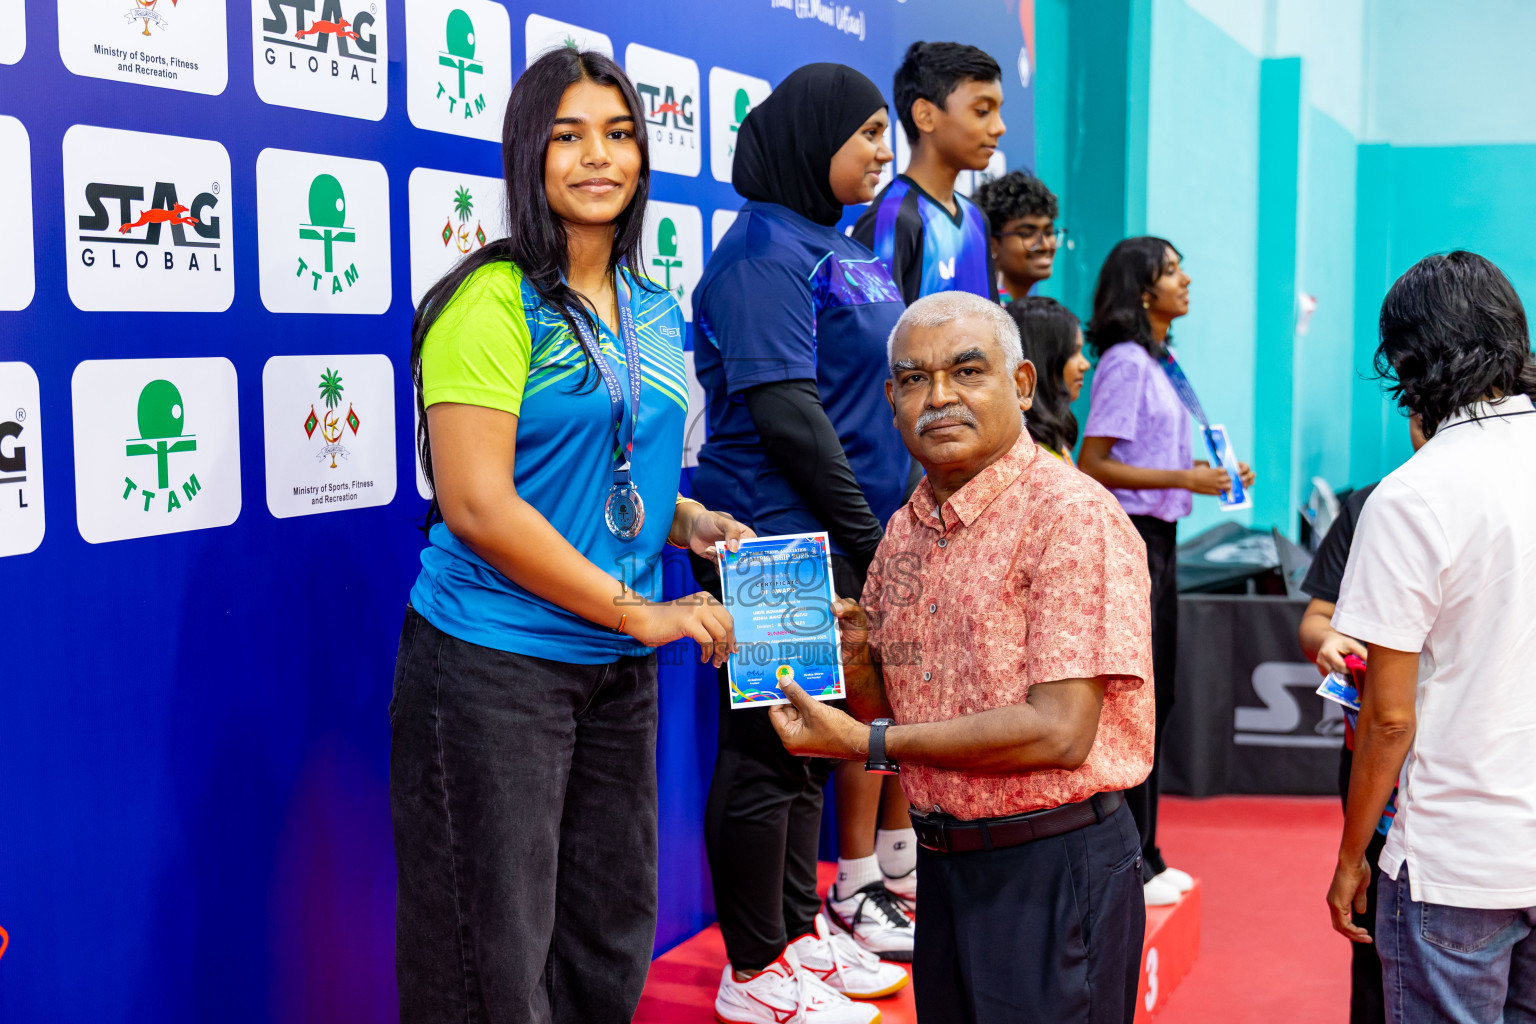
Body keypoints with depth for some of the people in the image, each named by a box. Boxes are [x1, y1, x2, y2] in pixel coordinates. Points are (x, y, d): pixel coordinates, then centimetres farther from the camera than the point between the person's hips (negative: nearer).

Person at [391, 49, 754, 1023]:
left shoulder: (657, 313, 10)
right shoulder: (495, 300, -13)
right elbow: (477, 506, -19)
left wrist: (688, 521, 1)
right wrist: (639, 610, -16)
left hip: (620, 667, 7)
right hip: (494, 662, -7)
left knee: (612, 942, 18)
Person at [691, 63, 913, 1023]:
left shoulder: (850, 252, 16)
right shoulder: (766, 247, -12)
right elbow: (783, 410, -20)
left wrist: (882, 528, 14)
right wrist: (867, 537, -17)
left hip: (841, 540, 9)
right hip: (779, 544, -9)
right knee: (771, 748, 0)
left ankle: (800, 926, 31)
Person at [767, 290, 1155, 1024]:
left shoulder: (1073, 515, -15)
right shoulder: (905, 531, 8)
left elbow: (1060, 732, -21)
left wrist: (866, 742, -17)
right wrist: (852, 664, -8)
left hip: (1053, 868, -7)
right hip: (942, 865, 7)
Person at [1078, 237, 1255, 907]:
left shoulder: (1160, 363, 15)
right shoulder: (1126, 362, -13)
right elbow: (1093, 465, -18)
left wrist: (1211, 471, 9)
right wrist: (1182, 479, -21)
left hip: (1157, 537, 10)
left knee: (1156, 695, 13)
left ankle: (1140, 855, 23)